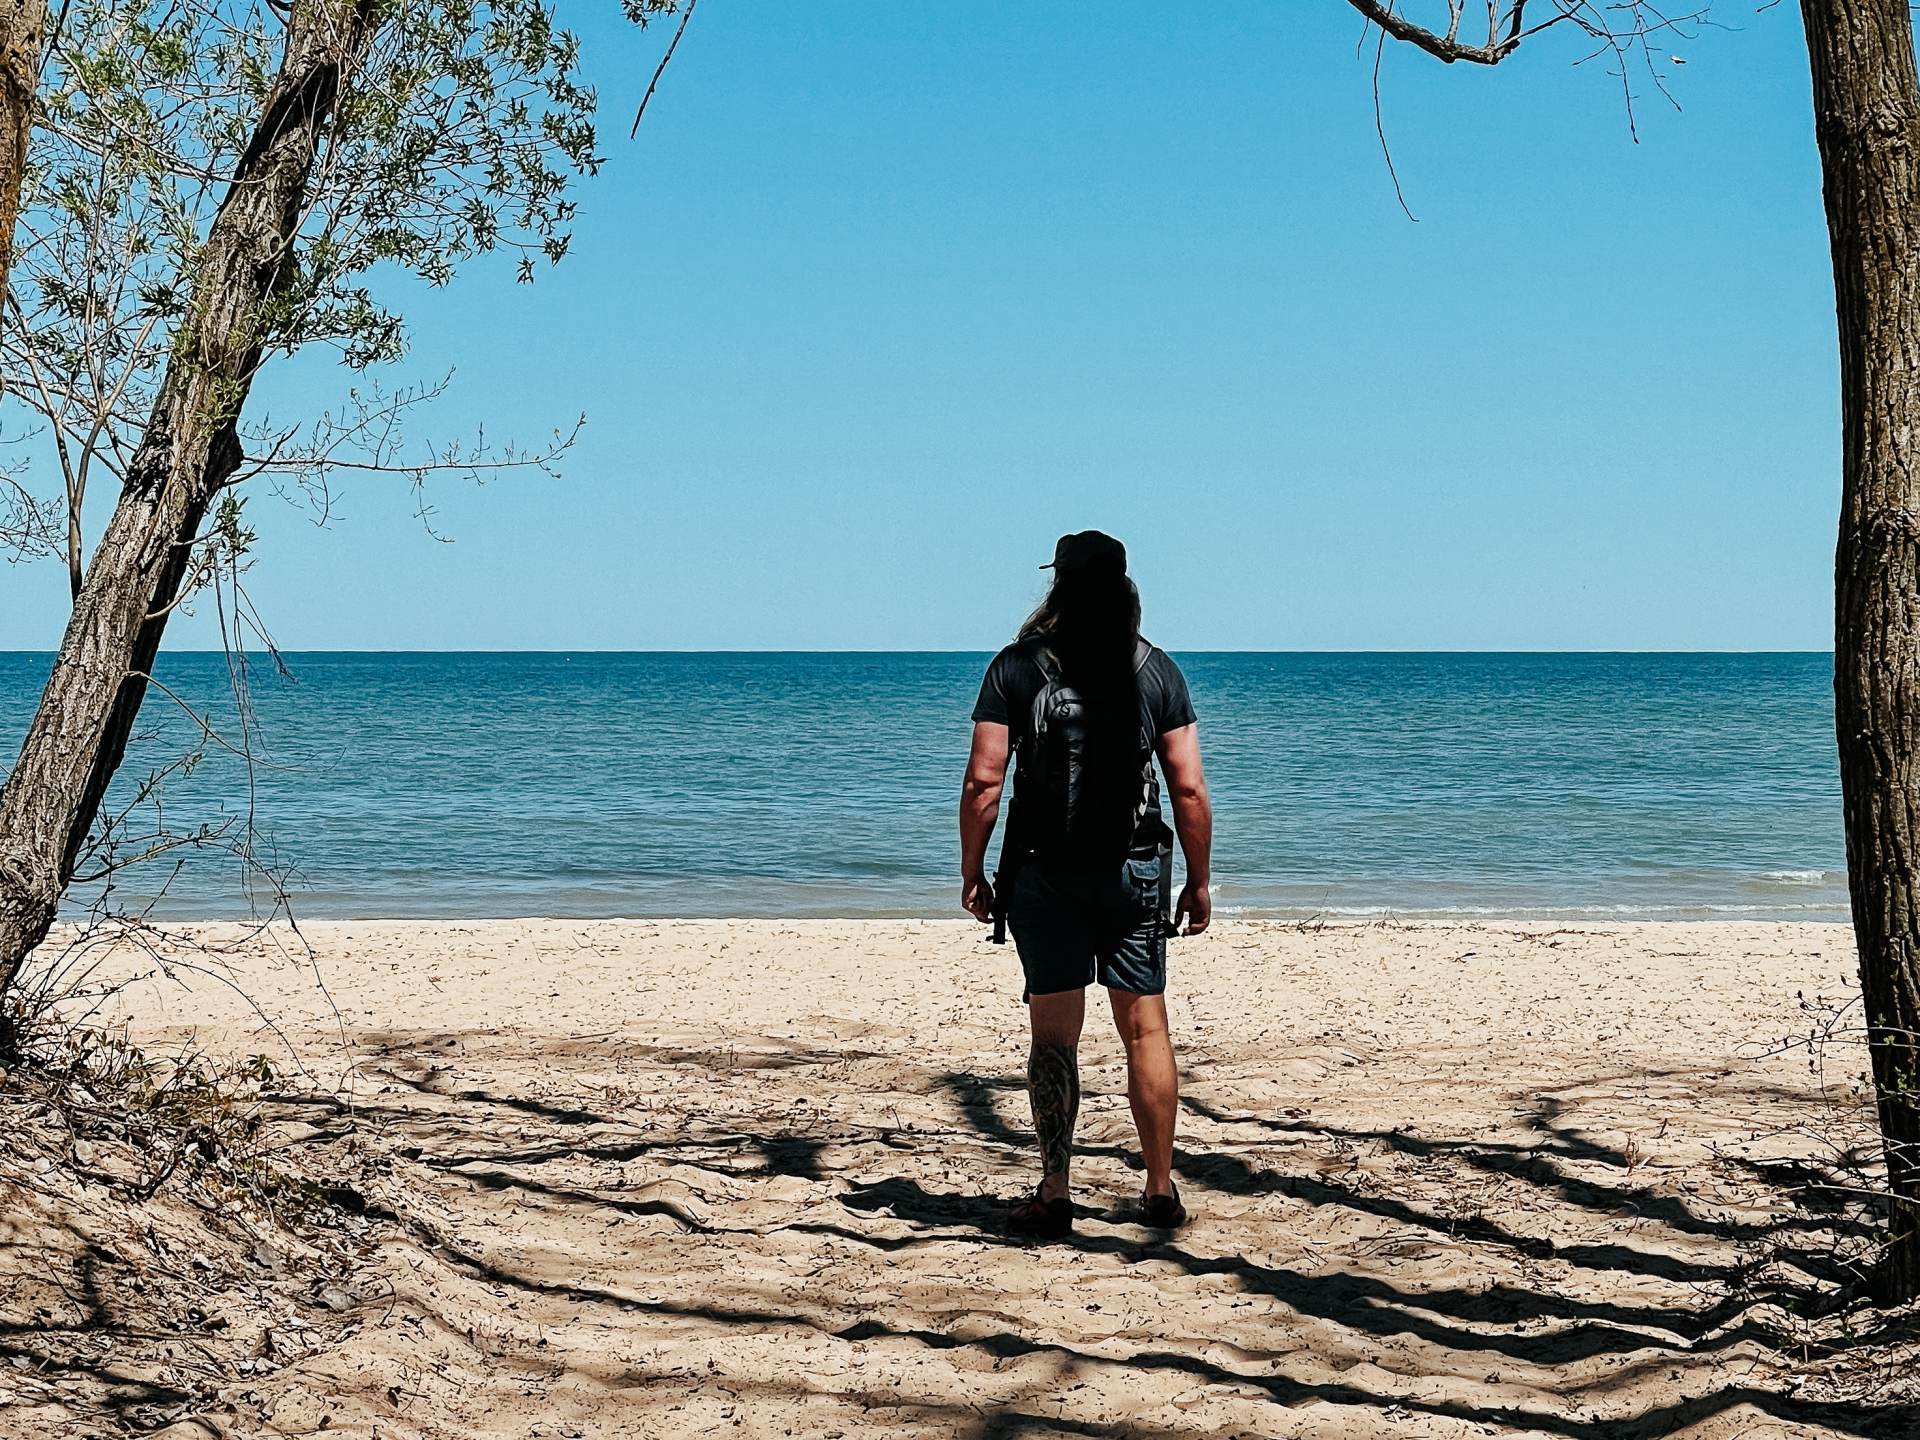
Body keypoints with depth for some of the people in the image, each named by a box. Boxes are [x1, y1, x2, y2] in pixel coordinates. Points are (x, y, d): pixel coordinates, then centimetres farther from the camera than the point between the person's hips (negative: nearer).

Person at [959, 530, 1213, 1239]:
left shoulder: (1017, 667, -2)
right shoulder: (1157, 670, 2)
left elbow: (983, 782, -7)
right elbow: (1190, 790, 0)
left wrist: (972, 873, 2)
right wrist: (1198, 882, 8)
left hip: (1043, 874, -1)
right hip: (1136, 871, 1)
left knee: (1054, 1032, 5)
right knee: (1146, 1027, 8)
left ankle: (1054, 1194, 6)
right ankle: (1161, 1191, 14)